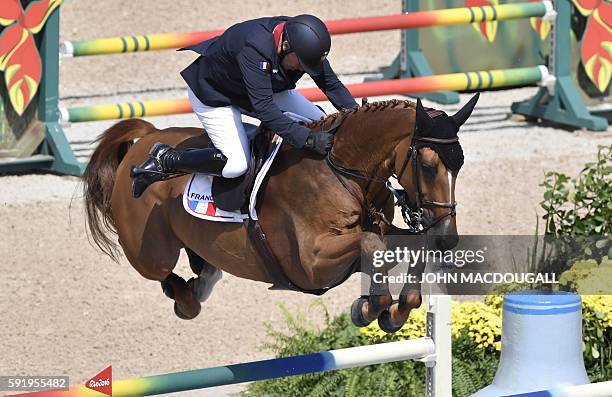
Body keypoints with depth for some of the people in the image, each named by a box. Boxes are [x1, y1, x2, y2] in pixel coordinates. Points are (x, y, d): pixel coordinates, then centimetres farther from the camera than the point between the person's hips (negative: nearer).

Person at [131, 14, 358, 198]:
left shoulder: (304, 41, -21)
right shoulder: (254, 48, -43)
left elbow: (331, 84, -8)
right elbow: (263, 108, -47)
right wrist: (308, 139, -53)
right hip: (213, 94, -8)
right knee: (235, 165, -24)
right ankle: (164, 160, -7)